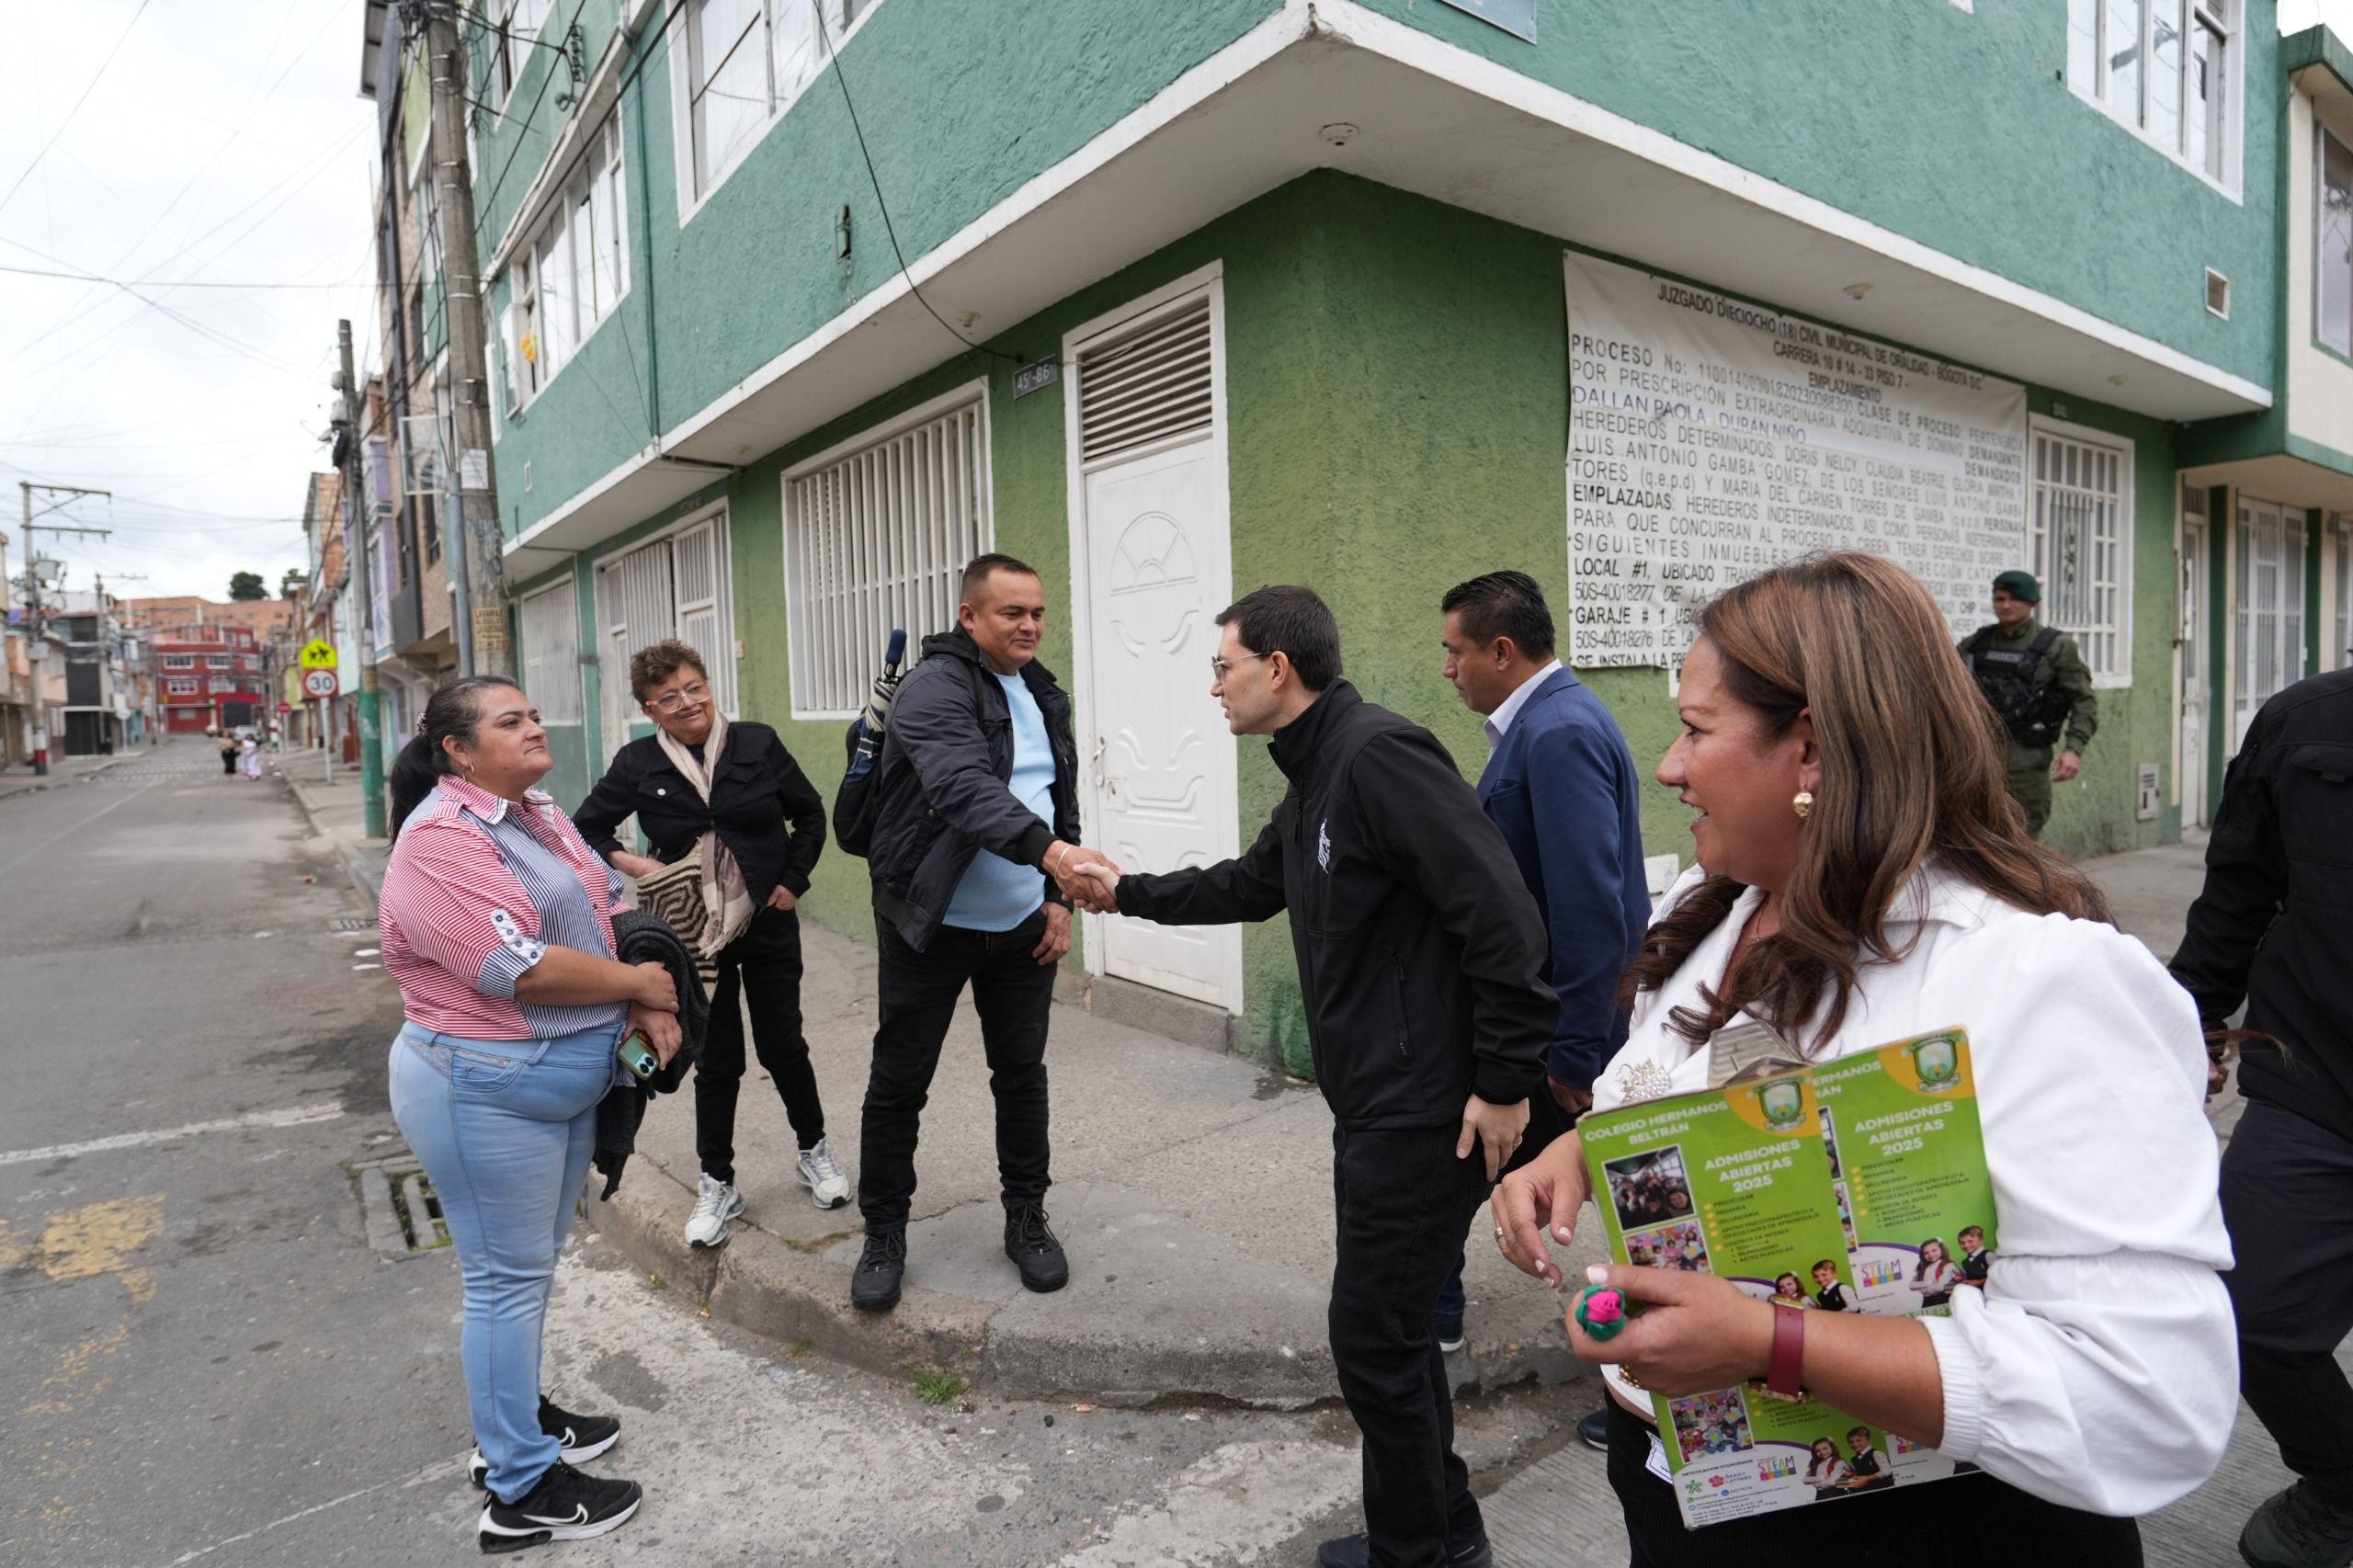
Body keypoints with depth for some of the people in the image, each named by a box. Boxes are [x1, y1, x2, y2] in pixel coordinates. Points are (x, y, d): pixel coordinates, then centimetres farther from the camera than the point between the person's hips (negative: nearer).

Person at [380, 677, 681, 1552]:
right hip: (485, 1093, -8)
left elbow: (610, 907, 7)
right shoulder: (440, 841, -21)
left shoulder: (540, 816, 8)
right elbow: (526, 969, -29)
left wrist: (651, 1009, -8)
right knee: (508, 1279, 4)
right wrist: (641, 983, -15)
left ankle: (519, 1414, 41)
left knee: (531, 1268, 21)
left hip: (567, 1080, 9)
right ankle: (521, 1492, 18)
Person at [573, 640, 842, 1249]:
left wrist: (793, 880, -2)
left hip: (769, 927, 0)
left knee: (783, 1046, 9)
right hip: (695, 935, 0)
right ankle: (717, 1183, 25)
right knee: (715, 1060, 8)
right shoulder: (638, 764, -5)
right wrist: (630, 863, -11)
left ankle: (814, 1151, 32)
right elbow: (586, 828, 5)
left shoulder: (757, 743, -5)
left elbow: (810, 814, 5)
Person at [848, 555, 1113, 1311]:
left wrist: (1059, 897, 2)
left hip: (1024, 928, 6)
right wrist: (1048, 850, -49)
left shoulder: (1044, 695, 7)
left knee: (1022, 1075, 14)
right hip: (930, 928, -5)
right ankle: (883, 1234, 26)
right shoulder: (934, 688, -16)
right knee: (898, 1084, 7)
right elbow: (964, 788, -35)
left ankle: (1027, 1219, 32)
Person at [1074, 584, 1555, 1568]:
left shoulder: (1378, 754, -19)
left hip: (1426, 1110, -10)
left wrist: (1505, 1084, -21)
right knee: (1391, 1327, 21)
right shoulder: (1313, 781, 13)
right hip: (1377, 1105, 10)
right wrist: (1128, 892, 32)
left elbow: (1501, 918, -24)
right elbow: (1248, 887, 29)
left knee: (1373, 1338, 3)